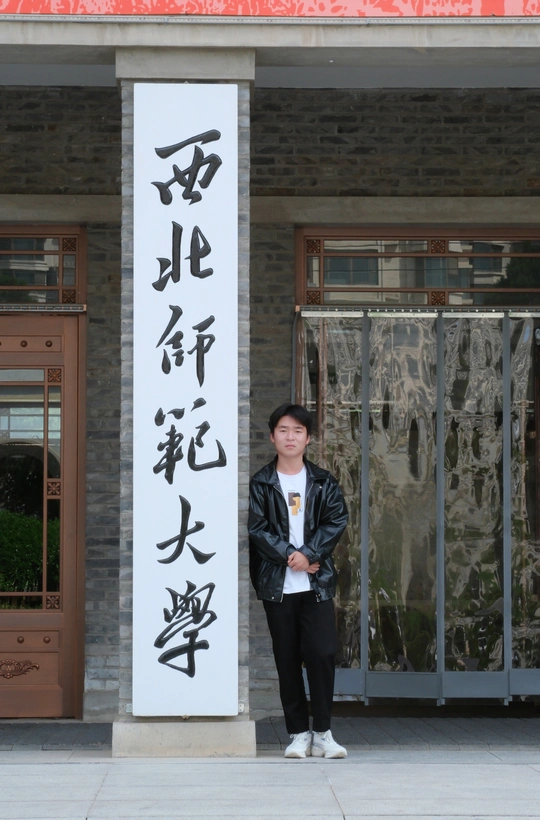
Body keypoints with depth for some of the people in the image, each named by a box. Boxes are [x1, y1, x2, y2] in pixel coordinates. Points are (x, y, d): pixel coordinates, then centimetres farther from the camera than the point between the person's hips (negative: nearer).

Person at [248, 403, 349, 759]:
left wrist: (308, 554, -13)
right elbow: (256, 527, -4)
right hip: (277, 583, 0)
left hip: (317, 582, 0)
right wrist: (289, 555, -13)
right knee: (287, 660, 3)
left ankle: (323, 734, 0)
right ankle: (299, 734, 10)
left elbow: (337, 520, -1)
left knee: (322, 653, -8)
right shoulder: (260, 483, 4)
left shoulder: (324, 482, 8)